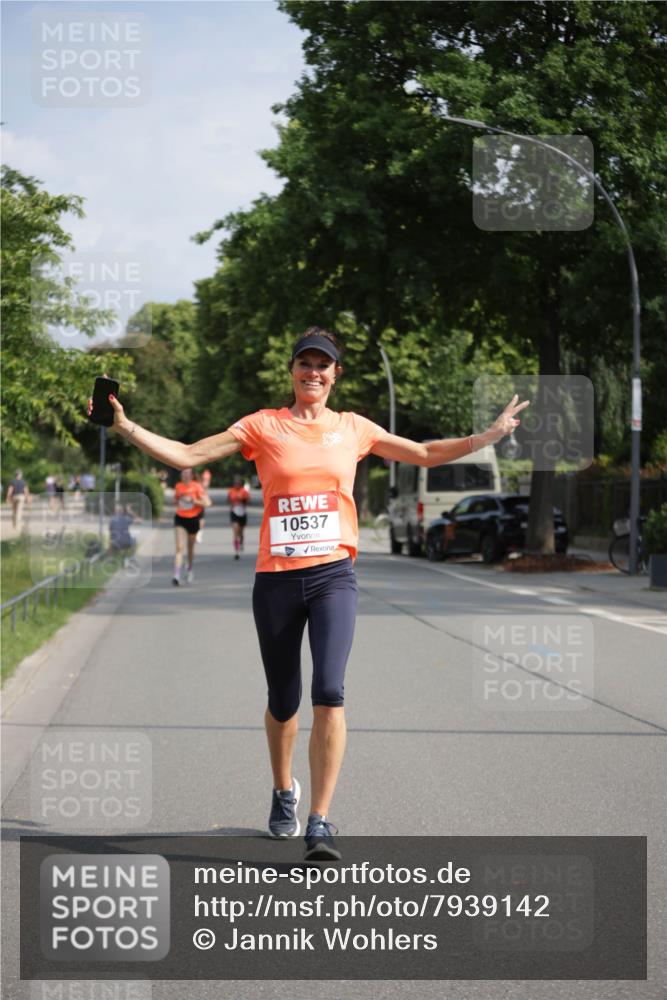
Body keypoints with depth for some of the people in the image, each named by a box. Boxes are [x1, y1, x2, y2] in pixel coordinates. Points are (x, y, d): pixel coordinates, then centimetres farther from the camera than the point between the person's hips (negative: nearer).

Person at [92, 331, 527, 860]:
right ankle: (284, 792, 38)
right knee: (283, 701, 9)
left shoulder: (352, 428, 11)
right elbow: (184, 455, 2)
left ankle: (319, 824, -16)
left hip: (333, 575, 0)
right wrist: (127, 427, -7)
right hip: (276, 578, 0)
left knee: (329, 691, -18)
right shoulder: (263, 426, 6)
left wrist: (492, 435, 17)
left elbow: (426, 453, 21)